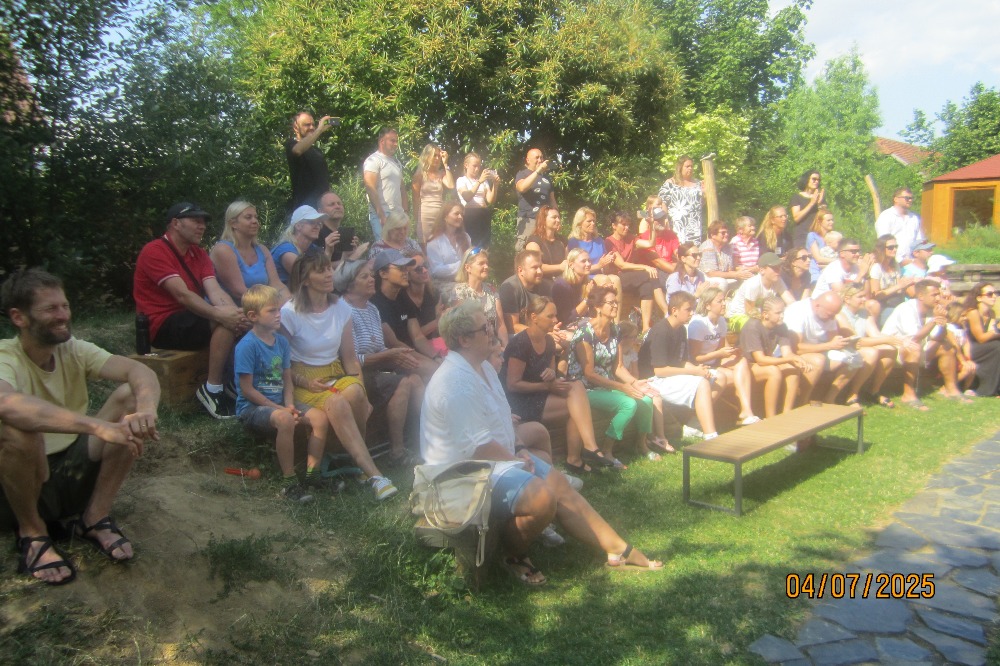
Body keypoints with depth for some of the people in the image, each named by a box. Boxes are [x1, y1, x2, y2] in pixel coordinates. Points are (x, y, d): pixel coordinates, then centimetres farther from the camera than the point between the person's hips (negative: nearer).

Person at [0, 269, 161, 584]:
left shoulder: (74, 350, -4)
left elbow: (140, 371, -20)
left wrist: (146, 409, -43)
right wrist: (99, 426, -53)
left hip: (74, 472, 4)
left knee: (130, 396, -16)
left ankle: (95, 518, -6)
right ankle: (32, 533, -8)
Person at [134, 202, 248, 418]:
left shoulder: (199, 254, 11)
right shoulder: (155, 252, -13)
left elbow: (216, 291, -6)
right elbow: (182, 295, -26)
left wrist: (236, 312, -26)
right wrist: (220, 315, -37)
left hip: (189, 318, 8)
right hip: (163, 326, -8)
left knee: (241, 322, -8)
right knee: (225, 324, -29)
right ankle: (212, 390, -21)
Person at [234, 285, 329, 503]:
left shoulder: (282, 341, 8)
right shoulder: (247, 345, -14)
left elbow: (287, 380, 11)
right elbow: (247, 390, -15)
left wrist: (290, 405, -8)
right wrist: (281, 409, -17)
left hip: (279, 404, 7)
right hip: (252, 408, -7)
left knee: (320, 417, -13)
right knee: (284, 419, -36)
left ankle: (312, 472, -4)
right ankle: (289, 483, -25)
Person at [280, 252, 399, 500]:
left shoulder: (341, 308, 5)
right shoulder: (290, 313, -7)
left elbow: (349, 357, 7)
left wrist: (359, 388, -7)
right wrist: (305, 382, -16)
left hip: (336, 375, 4)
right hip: (305, 382, -3)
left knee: (354, 392, -33)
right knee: (337, 403, -35)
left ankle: (358, 457, -13)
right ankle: (373, 474, -34)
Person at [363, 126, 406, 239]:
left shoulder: (397, 162, 21)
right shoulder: (373, 160, -4)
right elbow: (370, 189, -13)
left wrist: (406, 212, 13)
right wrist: (381, 215, -19)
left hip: (398, 214, 7)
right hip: (381, 215, -7)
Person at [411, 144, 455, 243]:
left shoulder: (441, 174, 11)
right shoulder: (420, 174, 3)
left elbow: (451, 186, -9)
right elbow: (416, 198, 2)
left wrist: (445, 164, -4)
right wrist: (416, 218, -3)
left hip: (441, 216, 3)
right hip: (425, 216, -3)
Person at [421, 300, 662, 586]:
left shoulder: (483, 367, 11)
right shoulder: (456, 382, -24)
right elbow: (477, 447, -26)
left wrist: (521, 448, 5)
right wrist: (517, 461, -12)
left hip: (501, 455, 11)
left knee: (560, 484, 3)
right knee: (543, 498, -26)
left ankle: (619, 550, 12)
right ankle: (513, 557, 1)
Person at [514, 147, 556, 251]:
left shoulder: (546, 177, 21)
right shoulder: (522, 174, 6)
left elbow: (552, 199, 23)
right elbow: (522, 188, -17)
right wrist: (538, 171, -17)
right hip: (528, 220, -4)